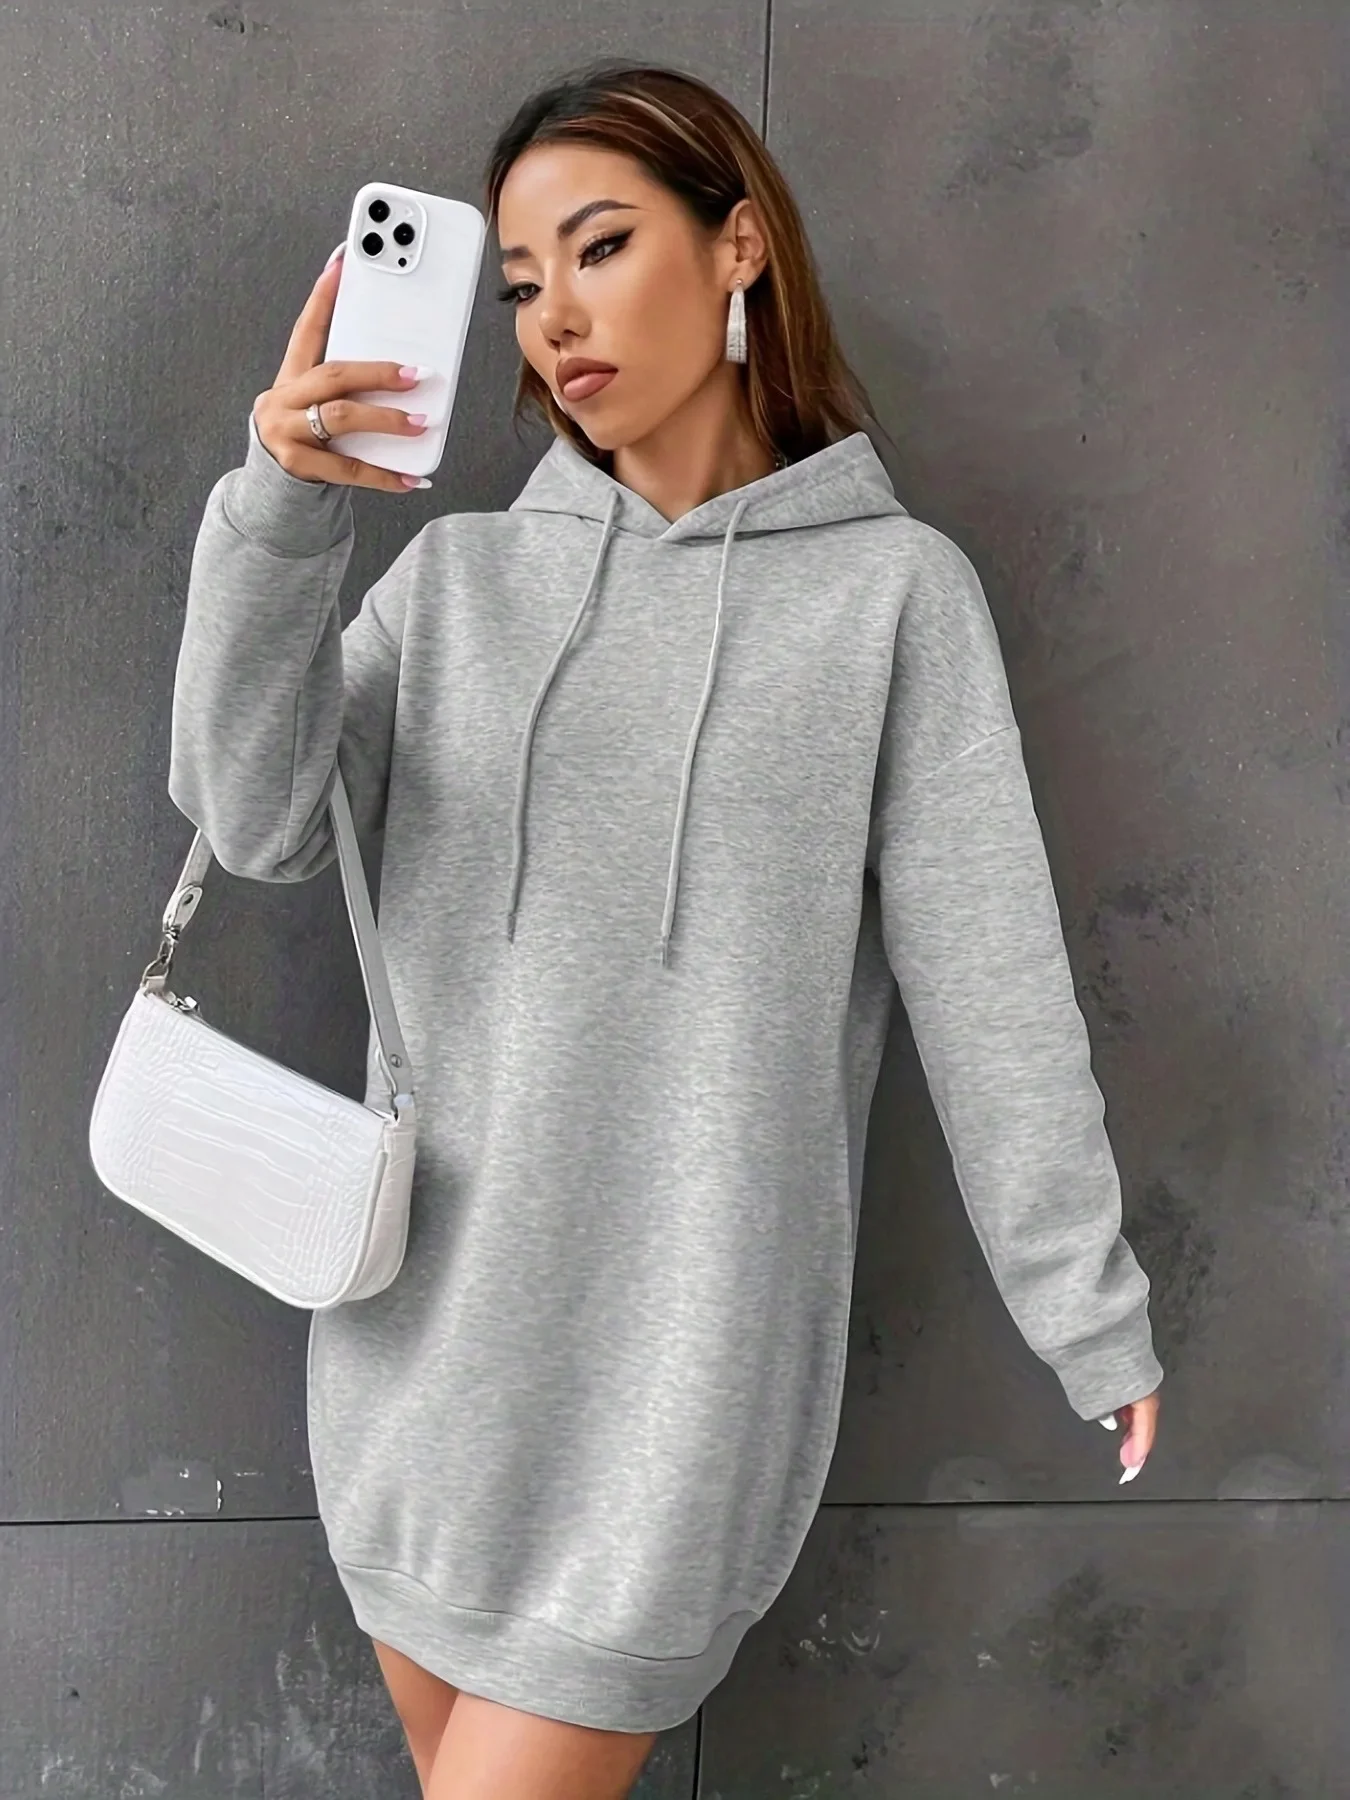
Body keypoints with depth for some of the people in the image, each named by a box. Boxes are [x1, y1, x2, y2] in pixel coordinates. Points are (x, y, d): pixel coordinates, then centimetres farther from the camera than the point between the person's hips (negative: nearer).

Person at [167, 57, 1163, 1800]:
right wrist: (275, 514, -19)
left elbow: (990, 978, -3)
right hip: (428, 1312, 4)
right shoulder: (459, 573, 7)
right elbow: (260, 823, -5)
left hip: (683, 1331, -4)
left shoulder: (894, 588, -2)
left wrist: (1090, 1313, -1)